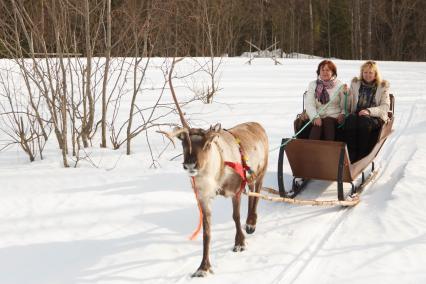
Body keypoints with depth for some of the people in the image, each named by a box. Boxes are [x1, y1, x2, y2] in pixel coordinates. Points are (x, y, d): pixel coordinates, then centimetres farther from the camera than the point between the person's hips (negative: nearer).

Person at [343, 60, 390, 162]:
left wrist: (369, 111, -17)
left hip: (376, 117, -2)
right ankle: (351, 157, -39)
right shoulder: (355, 83, 21)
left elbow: (385, 107, 0)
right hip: (356, 114, 2)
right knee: (350, 119, -35)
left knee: (364, 120, -37)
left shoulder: (382, 86, 13)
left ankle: (361, 158, -35)